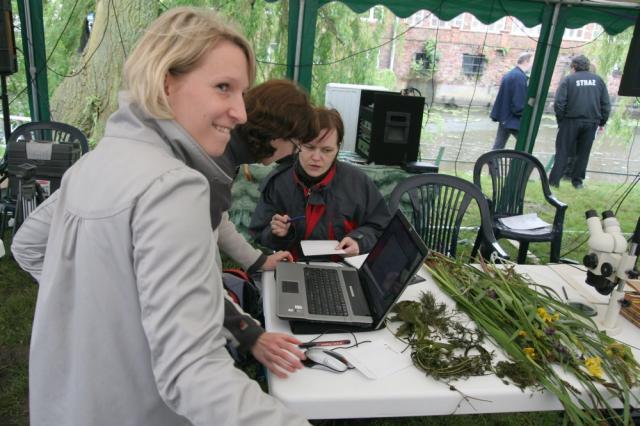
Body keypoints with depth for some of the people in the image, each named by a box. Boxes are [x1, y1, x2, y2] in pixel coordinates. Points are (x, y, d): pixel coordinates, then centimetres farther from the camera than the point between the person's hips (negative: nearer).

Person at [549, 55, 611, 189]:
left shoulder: (568, 79, -3)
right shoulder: (598, 80, 8)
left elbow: (559, 103, -12)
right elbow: (606, 104, 7)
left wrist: (560, 120, -1)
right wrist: (602, 122, 15)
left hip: (571, 121, -3)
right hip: (591, 122, 3)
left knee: (563, 152, 4)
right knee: (583, 153, 12)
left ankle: (554, 180, 2)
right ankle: (577, 181, 15)